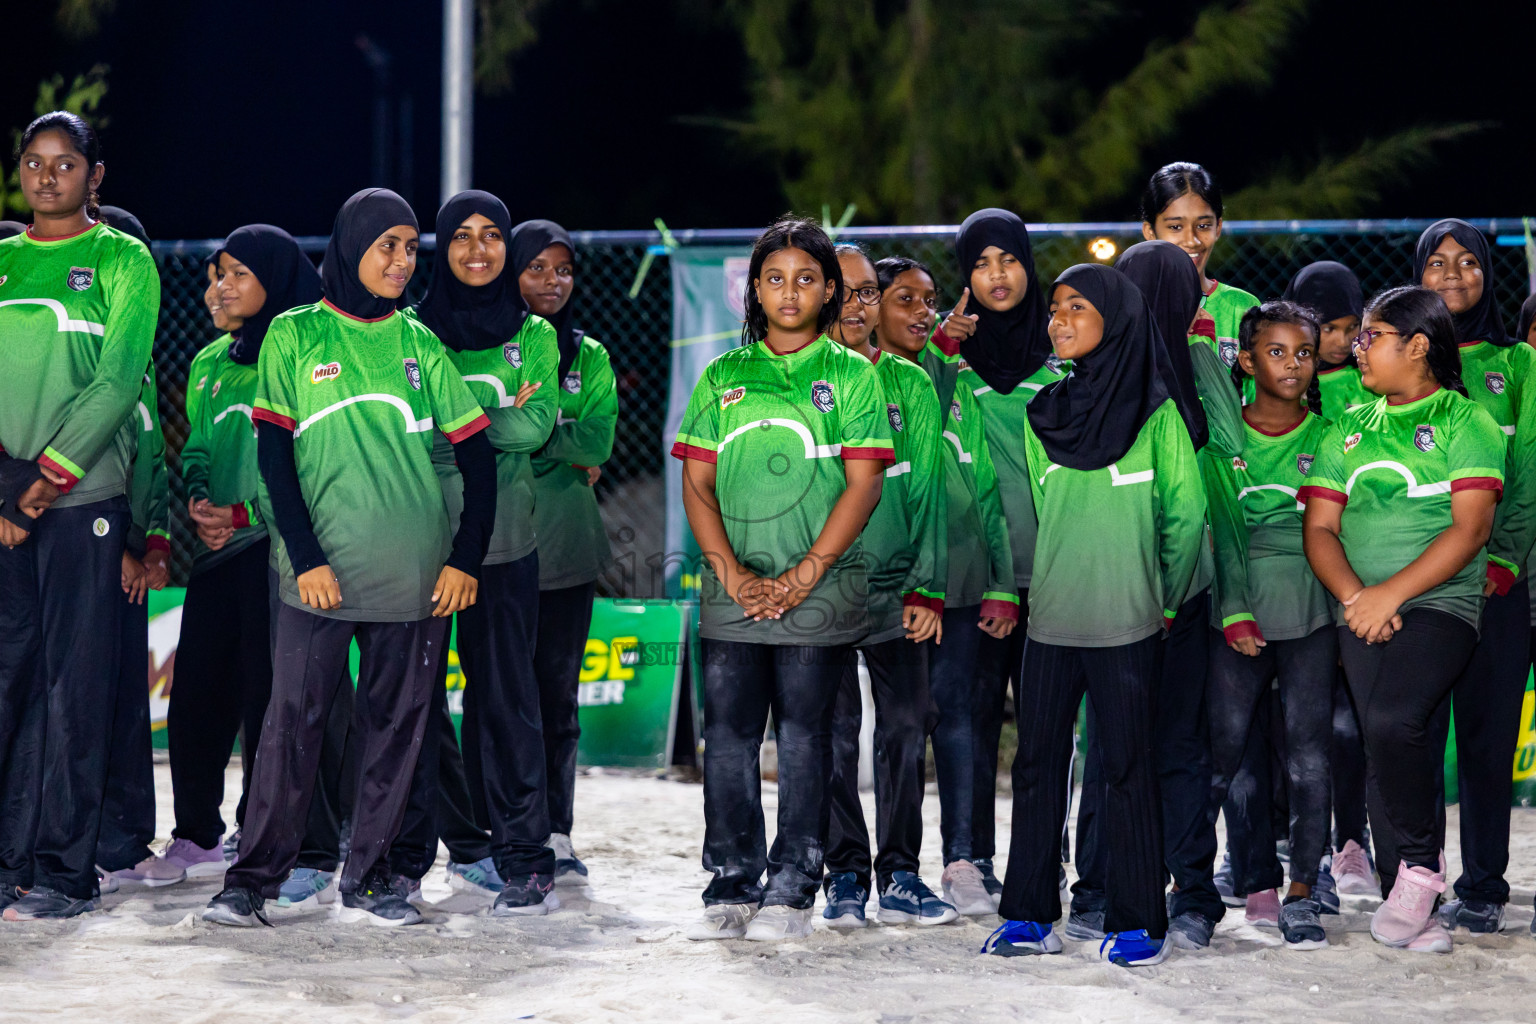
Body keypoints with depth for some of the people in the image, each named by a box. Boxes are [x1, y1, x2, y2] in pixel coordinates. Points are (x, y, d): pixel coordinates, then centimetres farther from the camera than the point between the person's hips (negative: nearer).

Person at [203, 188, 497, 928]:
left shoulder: (420, 344, 10)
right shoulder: (293, 336, 4)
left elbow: (478, 457, 11)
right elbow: (273, 455, 0)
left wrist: (465, 560, 2)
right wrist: (306, 558, -9)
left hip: (415, 575, 3)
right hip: (320, 573, -3)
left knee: (396, 726, 4)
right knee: (293, 720, -5)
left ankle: (368, 880, 12)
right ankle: (252, 880, 1)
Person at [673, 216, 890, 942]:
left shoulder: (851, 375, 4)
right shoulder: (723, 378, 12)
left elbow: (863, 483, -3)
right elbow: (696, 482, 8)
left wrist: (804, 575, -11)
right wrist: (730, 570, -6)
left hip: (819, 591, -3)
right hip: (733, 592, 3)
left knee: (803, 734, 0)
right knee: (728, 734, 2)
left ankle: (791, 893, 6)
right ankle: (730, 888, 9)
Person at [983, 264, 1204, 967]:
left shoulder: (1155, 413, -4)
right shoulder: (1044, 414, 10)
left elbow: (1186, 516, -1)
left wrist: (1163, 599, 2)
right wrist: (1057, 580, 12)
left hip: (1125, 624, -4)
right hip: (1050, 618, 5)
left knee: (1127, 769, 0)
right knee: (1037, 765, 6)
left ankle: (1136, 923, 6)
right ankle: (1030, 917, 13)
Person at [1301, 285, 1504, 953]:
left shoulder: (1466, 422, 3)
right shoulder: (1349, 432, 18)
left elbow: (1471, 529, -7)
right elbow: (1319, 527, 12)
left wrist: (1390, 593, -15)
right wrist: (1353, 596, -7)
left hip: (1441, 604, -5)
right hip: (1362, 614, 5)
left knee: (1393, 722, -26)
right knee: (1387, 748, -4)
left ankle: (1420, 866, -9)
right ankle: (1409, 909, 0)